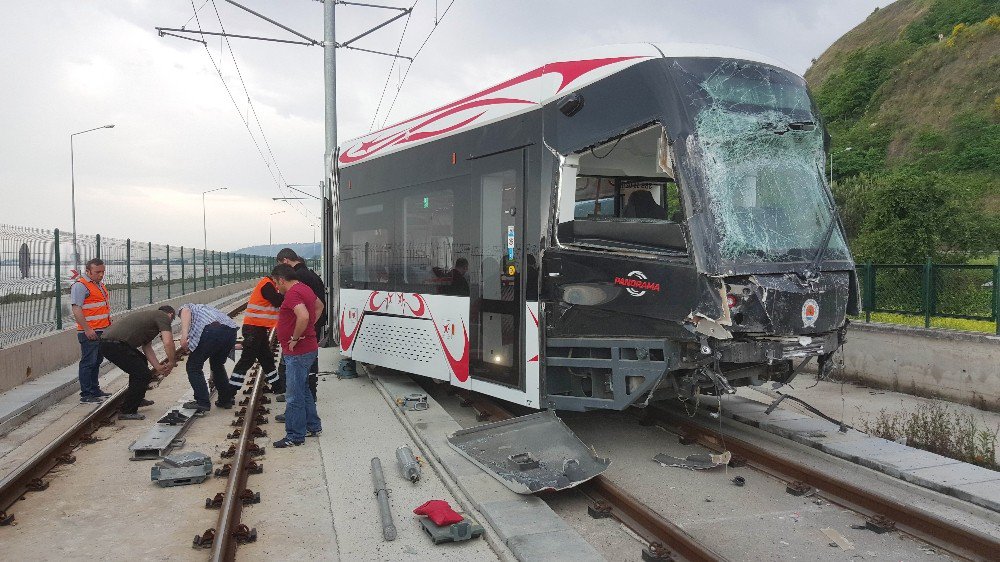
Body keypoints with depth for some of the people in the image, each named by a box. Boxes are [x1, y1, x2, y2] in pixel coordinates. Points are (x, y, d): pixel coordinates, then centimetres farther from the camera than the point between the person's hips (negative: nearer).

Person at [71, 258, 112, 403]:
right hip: (90, 333, -9)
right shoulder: (80, 286, -12)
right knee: (88, 362, -6)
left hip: (102, 331, 9)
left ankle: (95, 390, 25)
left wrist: (109, 325, 23)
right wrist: (87, 329, -23)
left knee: (97, 361, 16)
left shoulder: (99, 283, 17)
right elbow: (76, 309, -19)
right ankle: (86, 395, -2)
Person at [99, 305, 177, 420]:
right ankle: (127, 411, 5)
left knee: (141, 361, 29)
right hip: (115, 345, -10)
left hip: (106, 341, 10)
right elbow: (168, 343, -13)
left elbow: (147, 348, 27)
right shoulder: (163, 316, 1)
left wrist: (158, 367, 18)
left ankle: (138, 399, 39)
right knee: (143, 374, -3)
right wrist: (172, 362, 1)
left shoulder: (149, 316, 29)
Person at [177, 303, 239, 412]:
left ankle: (202, 402, 6)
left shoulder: (186, 307, 31)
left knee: (194, 366, 11)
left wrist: (184, 335, -13)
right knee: (217, 365, 29)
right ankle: (226, 399, 31)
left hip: (211, 330, -7)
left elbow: (185, 312, -1)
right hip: (231, 330, 7)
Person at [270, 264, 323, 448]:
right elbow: (319, 306, 29)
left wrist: (295, 338, -23)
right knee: (303, 391, 22)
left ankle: (295, 436, 7)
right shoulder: (305, 288, 12)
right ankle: (313, 426, 32)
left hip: (297, 352, -10)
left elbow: (303, 316, -36)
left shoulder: (293, 293, -19)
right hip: (308, 349, 10)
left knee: (294, 396, -1)